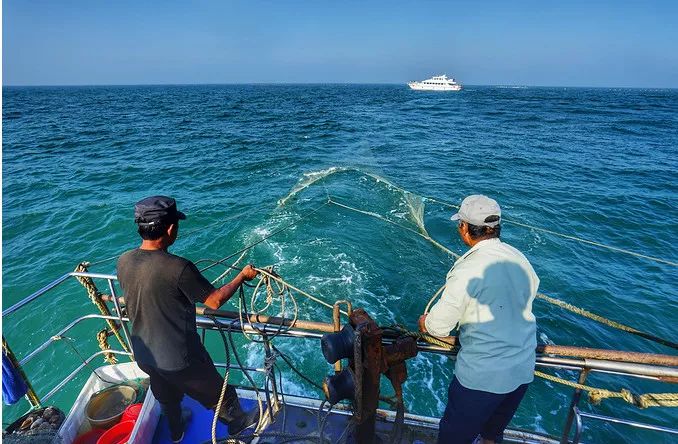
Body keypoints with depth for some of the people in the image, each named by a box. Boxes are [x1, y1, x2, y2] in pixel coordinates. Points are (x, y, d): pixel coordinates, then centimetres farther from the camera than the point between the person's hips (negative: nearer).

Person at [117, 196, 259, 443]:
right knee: (217, 394, 22)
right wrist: (243, 276, -7)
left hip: (145, 355, 7)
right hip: (180, 359, -6)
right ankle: (237, 422, 48)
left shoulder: (123, 262, -12)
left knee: (167, 397, 34)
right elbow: (215, 301, -20)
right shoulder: (178, 268, -33)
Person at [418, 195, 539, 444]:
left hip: (482, 375, -6)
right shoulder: (519, 258, -5)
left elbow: (438, 328, -19)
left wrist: (423, 323, 3)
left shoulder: (467, 270, -25)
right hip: (524, 368, 7)